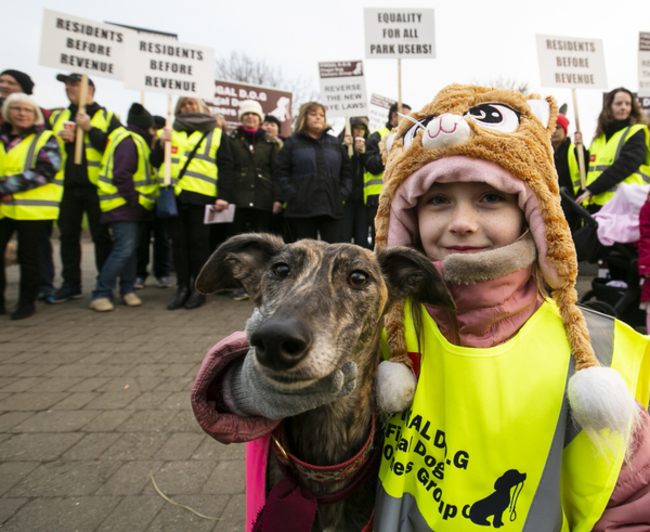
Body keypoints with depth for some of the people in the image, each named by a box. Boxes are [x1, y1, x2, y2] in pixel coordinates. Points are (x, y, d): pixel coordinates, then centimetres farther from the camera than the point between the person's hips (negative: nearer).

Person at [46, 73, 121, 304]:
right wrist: (59, 140, -3)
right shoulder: (57, 117, 17)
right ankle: (71, 285, 20)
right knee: (68, 236, 9)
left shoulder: (107, 118, 3)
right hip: (67, 187, 5)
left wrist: (89, 129, -14)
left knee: (101, 236, 0)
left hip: (96, 187, -5)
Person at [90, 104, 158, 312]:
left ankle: (128, 290, 18)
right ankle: (100, 294, -7)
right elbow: (121, 176, -21)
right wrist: (134, 200, -18)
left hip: (134, 208, 10)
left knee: (131, 249, 11)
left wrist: (137, 201, 12)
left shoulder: (135, 141, 19)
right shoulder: (128, 142, -13)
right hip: (123, 207, -10)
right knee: (123, 250, -13)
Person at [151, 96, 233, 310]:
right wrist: (161, 143, -1)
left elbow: (225, 167, 3)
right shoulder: (171, 133, 21)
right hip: (173, 196, 4)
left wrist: (223, 195, -8)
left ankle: (199, 289, 8)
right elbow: (155, 162, 17)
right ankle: (182, 288, 13)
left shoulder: (215, 134, 12)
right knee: (178, 242, 5)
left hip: (201, 197, -3)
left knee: (199, 242, -2)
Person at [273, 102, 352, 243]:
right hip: (302, 209, -2)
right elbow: (280, 171, 1)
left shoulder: (335, 143, 18)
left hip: (332, 210, 2)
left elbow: (346, 172, 17)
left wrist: (342, 195, 4)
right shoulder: (293, 142, 9)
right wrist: (292, 195, -9)